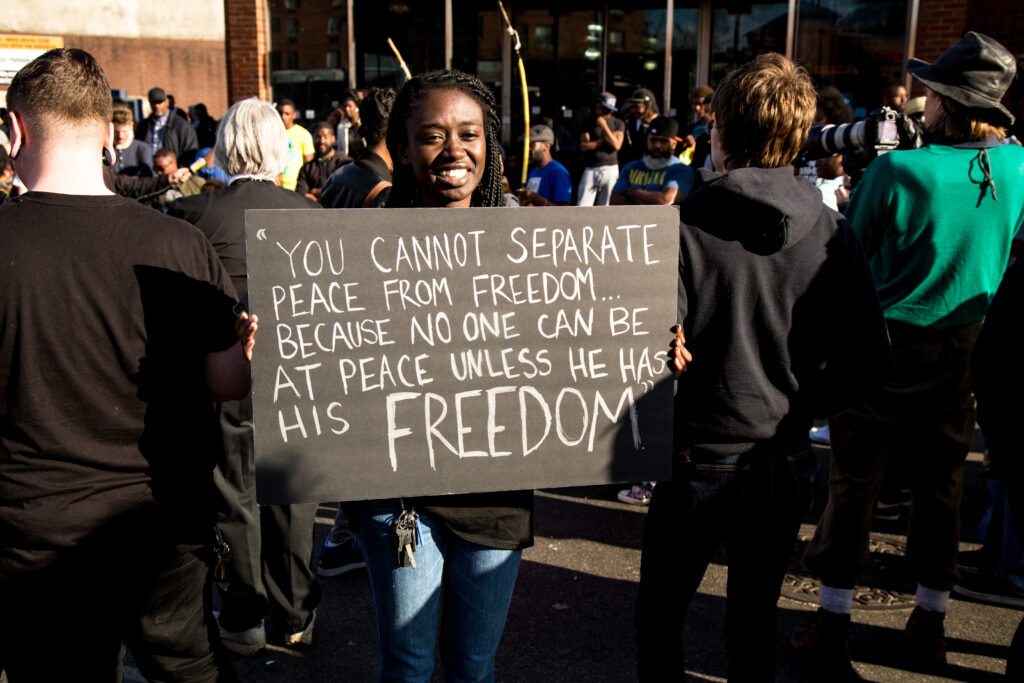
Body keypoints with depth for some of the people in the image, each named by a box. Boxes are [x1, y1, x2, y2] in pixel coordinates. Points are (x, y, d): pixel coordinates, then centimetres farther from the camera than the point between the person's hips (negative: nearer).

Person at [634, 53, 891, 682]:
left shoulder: (682, 229, -17)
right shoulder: (834, 235, -8)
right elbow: (872, 363, -6)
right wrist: (798, 407, 6)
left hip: (699, 463, -3)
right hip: (785, 465, 3)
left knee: (660, 614, 18)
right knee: (756, 618, 22)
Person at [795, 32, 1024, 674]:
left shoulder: (896, 172, -17)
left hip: (886, 344, -4)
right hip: (964, 350, 4)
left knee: (856, 482, 6)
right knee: (942, 482, 15)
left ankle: (834, 626, 13)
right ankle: (930, 624, 29)